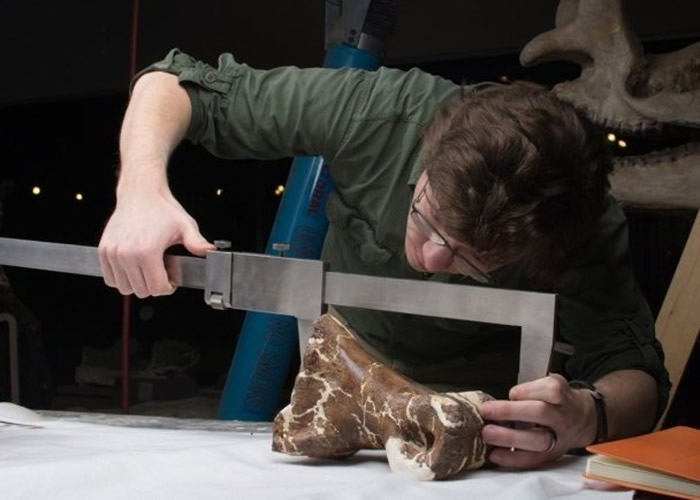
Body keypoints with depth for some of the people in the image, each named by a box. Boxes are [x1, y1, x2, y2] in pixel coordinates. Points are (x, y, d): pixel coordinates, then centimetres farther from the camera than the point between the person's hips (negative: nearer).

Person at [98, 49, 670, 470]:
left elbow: (638, 377, -30)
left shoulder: (582, 231, -31)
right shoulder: (374, 110, -31)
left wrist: (587, 417, -53)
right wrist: (142, 190, -42)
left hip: (479, 386, 0)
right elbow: (176, 84, -23)